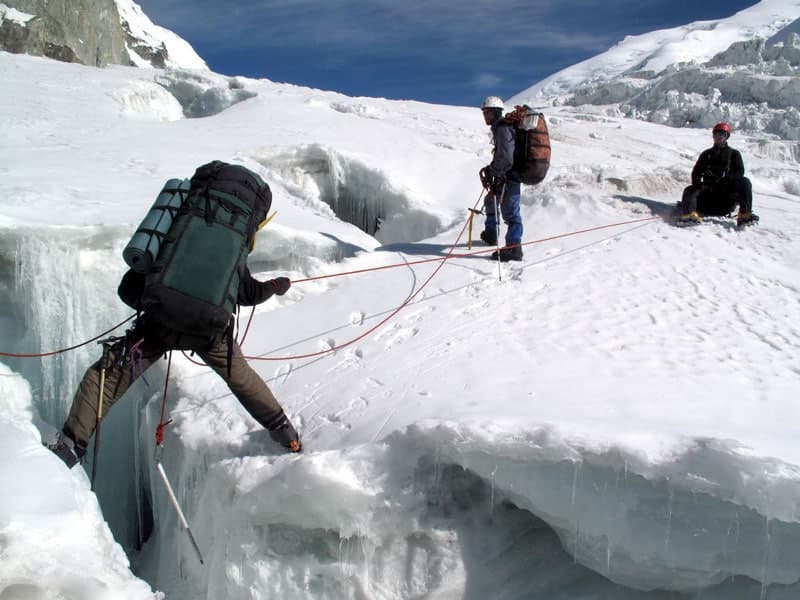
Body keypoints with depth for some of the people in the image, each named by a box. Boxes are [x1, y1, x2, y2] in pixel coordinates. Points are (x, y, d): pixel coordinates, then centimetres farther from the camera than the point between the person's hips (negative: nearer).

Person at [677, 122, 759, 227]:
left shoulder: (733, 154, 16)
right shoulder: (706, 154, 22)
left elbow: (740, 172, 3)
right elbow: (696, 172, 14)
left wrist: (726, 179, -18)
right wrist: (698, 183, -10)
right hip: (708, 189, 1)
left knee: (745, 182, -27)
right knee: (690, 191, -25)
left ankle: (745, 215, -41)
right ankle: (690, 214, -56)